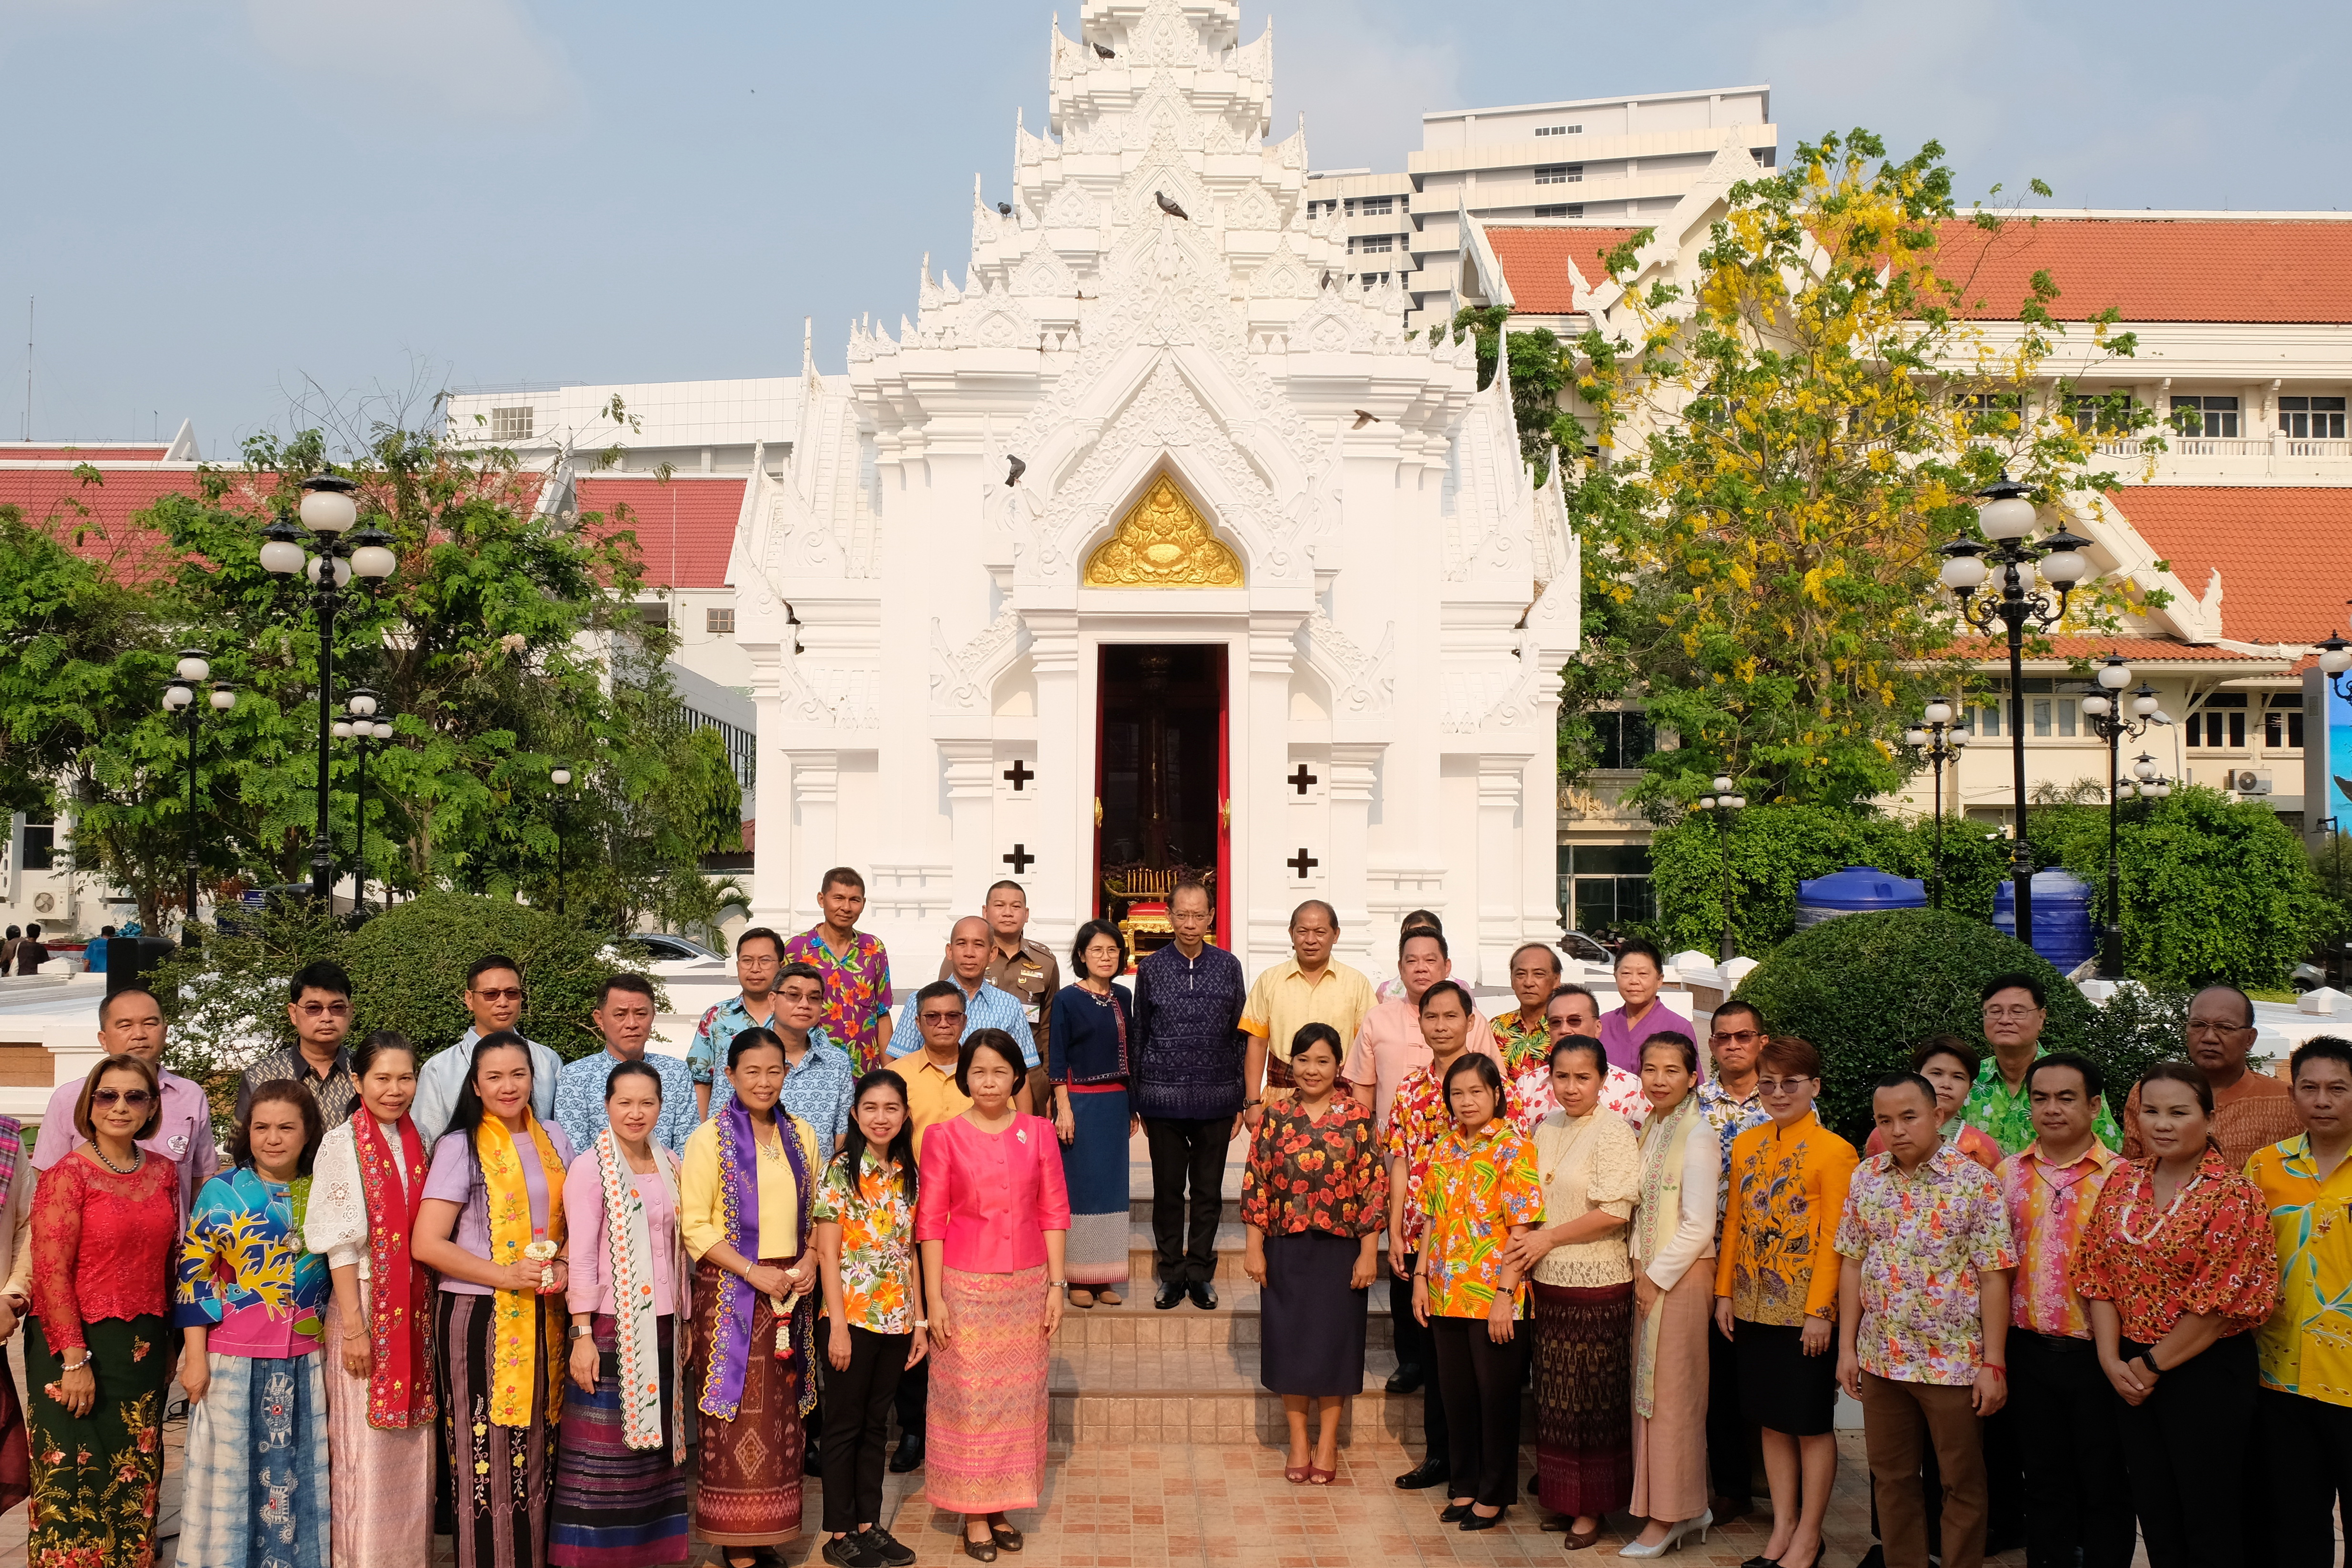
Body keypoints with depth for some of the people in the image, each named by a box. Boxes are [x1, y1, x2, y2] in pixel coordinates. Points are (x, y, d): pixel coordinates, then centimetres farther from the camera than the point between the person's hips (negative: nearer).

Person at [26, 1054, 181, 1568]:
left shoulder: (164, 1172, 6)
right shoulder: (67, 1175, -10)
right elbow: (51, 1274, -13)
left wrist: (168, 1342, 12)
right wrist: (75, 1360, -17)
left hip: (144, 1347, 5)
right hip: (80, 1343, -5)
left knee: (135, 1480, 11)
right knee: (76, 1478, 2)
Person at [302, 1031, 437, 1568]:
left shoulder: (416, 1144, 9)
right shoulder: (342, 1145, -8)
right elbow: (339, 1242, -12)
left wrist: (427, 1312, 8)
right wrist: (353, 1326, -16)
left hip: (414, 1311, 5)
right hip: (365, 1305, -5)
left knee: (410, 1443, 10)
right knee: (365, 1445, 0)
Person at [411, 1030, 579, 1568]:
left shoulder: (554, 1142, 10)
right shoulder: (461, 1147, -4)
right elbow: (426, 1244, -11)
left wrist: (564, 1264, -1)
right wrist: (507, 1275, -15)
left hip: (542, 1318, 4)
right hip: (479, 1317, -4)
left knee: (536, 1452, 7)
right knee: (487, 1457, -3)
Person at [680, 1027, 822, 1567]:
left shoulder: (801, 1136, 9)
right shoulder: (710, 1138, -5)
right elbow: (695, 1225, -9)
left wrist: (810, 1261, -2)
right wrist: (753, 1272, -16)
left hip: (790, 1295, 4)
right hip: (730, 1293, -4)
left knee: (781, 1416, 6)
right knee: (737, 1416, -2)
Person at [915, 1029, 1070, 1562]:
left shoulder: (1038, 1132, 2)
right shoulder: (945, 1136, -4)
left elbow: (1054, 1212, 4)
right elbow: (930, 1220, -3)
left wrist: (1056, 1285, 0)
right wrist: (934, 1298, -6)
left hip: (1026, 1285, 2)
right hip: (965, 1285, -2)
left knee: (1018, 1396, 8)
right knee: (968, 1397, 2)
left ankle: (1003, 1506, 22)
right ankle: (974, 1514, 15)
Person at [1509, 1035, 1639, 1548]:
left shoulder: (1613, 1132, -12)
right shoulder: (1545, 1130, 9)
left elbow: (1615, 1212, -19)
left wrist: (1549, 1238, -14)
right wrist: (1525, 1246, 2)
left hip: (1597, 1286, -6)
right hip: (1549, 1281, 7)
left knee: (1594, 1399, 3)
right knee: (1555, 1397, 13)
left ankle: (1592, 1509, 14)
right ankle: (1562, 1498, 25)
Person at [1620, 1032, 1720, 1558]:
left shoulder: (1696, 1134, -14)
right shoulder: (1648, 1129, 10)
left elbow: (1698, 1226, -18)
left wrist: (1657, 1278, -14)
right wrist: (1640, 1272, 6)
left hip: (1681, 1275, -8)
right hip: (1648, 1273, 8)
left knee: (1671, 1393, 0)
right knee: (1650, 1390, 11)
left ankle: (1667, 1518, 10)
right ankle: (1689, 1508, 22)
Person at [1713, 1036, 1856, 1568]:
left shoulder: (1833, 1151, -11)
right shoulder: (1746, 1146, 7)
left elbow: (1834, 1239, -13)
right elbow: (1735, 1223, 11)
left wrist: (1820, 1310, -16)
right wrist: (1725, 1293, 8)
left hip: (1805, 1310, -6)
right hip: (1754, 1306, 6)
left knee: (1811, 1423, 5)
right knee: (1771, 1420, 13)